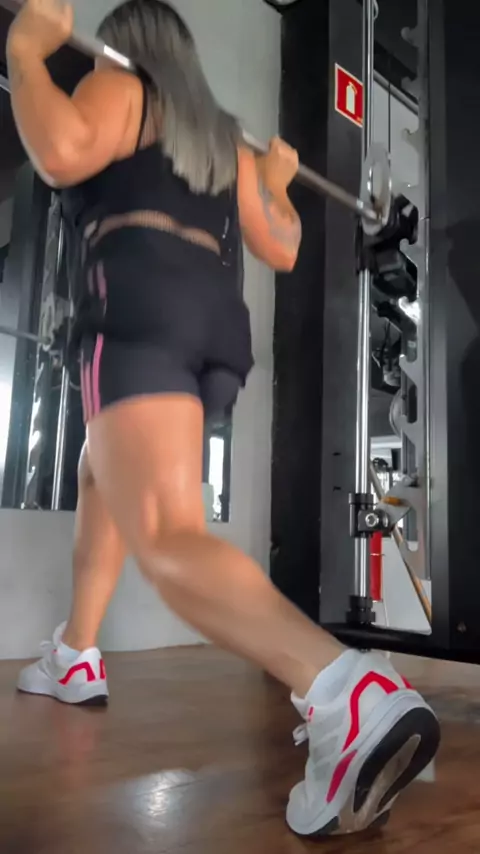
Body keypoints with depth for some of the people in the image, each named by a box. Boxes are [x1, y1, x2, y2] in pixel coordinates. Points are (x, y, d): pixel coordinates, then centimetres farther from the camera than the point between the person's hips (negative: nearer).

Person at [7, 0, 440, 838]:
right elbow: (279, 249, 29)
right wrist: (275, 182, 47)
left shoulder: (118, 87, 13)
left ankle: (350, 696, -44)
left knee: (167, 538, -24)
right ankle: (74, 657, 33)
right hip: (219, 332, 8)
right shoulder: (223, 136, 30)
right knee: (103, 475, 28)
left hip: (140, 318, -8)